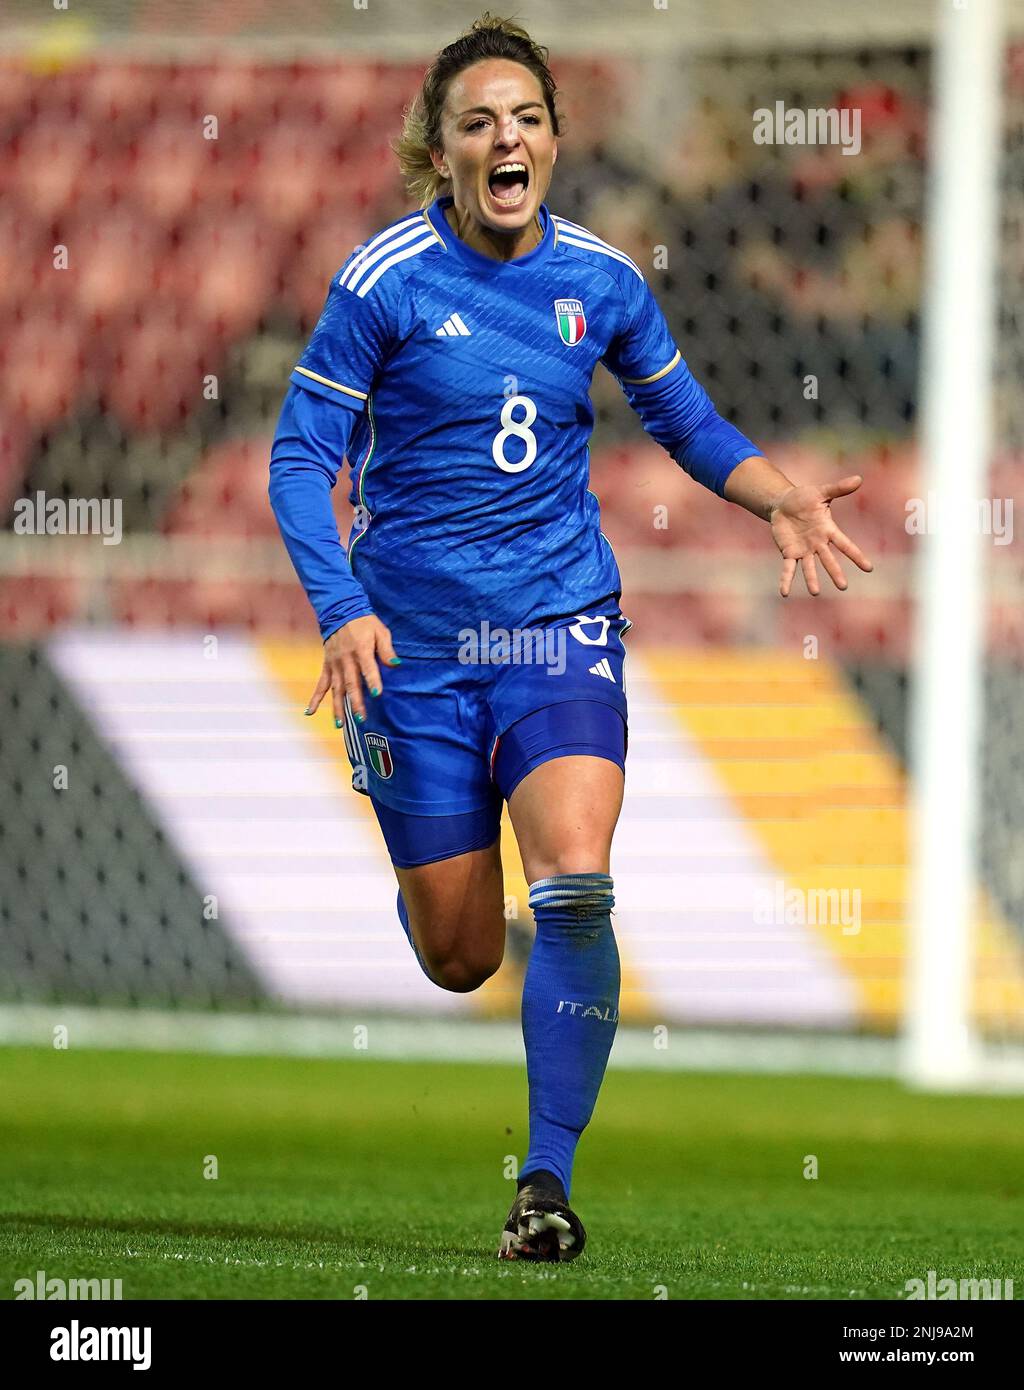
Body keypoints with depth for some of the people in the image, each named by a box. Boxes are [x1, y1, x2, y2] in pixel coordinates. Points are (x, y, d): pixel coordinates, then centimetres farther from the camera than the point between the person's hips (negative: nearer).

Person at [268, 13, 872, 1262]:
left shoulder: (599, 279, 0)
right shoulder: (386, 279, -9)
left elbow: (683, 419, 16)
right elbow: (300, 455, -6)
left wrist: (777, 497, -3)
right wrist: (342, 612, -20)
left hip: (559, 625, 1)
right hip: (412, 640, -1)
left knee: (575, 883, -24)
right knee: (460, 958, 5)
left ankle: (548, 1179, -15)